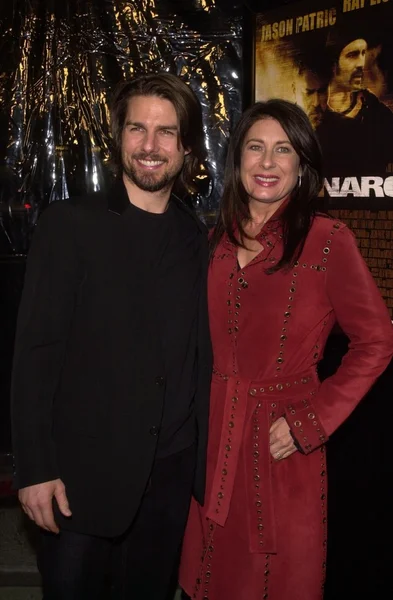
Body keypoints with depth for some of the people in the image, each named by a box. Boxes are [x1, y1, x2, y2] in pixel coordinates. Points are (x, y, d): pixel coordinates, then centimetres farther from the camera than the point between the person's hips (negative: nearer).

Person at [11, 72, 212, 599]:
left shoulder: (199, 241, 7)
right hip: (85, 470, -3)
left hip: (172, 471, 4)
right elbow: (36, 351, -9)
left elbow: (201, 357, 9)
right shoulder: (70, 224, -5)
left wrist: (203, 458, 6)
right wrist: (35, 468, -12)